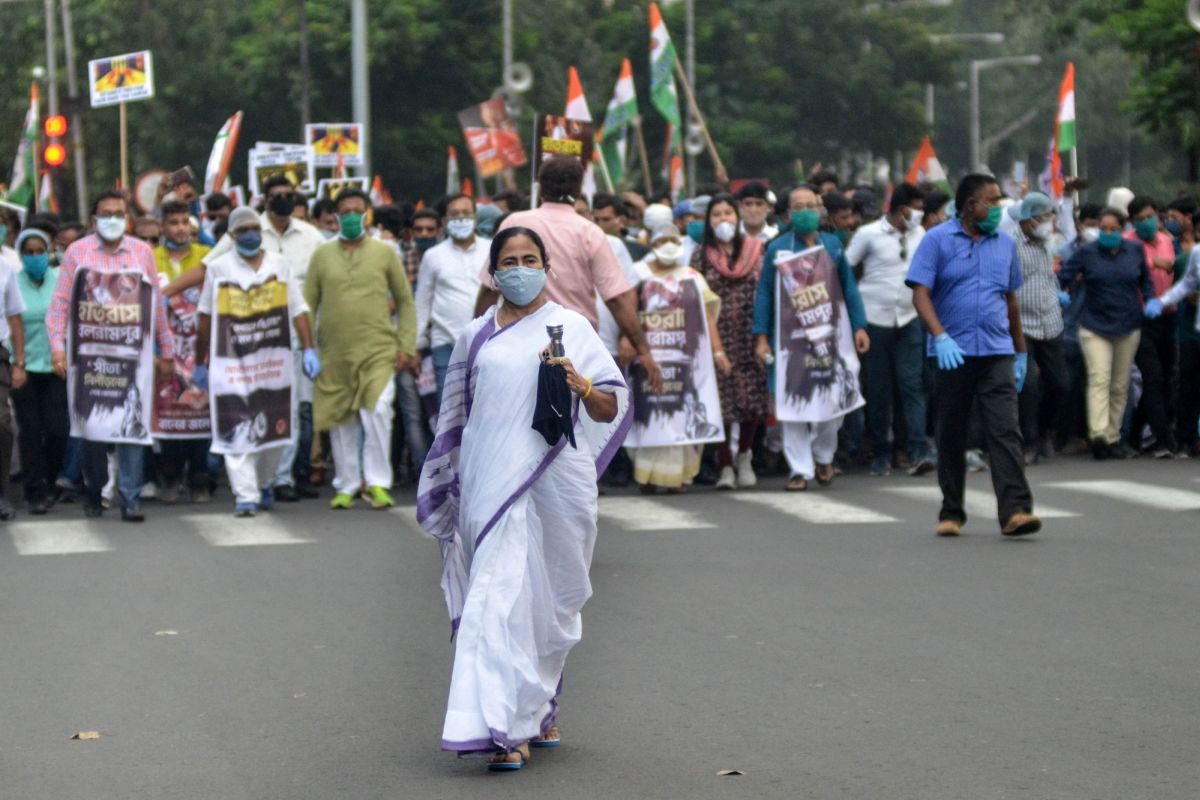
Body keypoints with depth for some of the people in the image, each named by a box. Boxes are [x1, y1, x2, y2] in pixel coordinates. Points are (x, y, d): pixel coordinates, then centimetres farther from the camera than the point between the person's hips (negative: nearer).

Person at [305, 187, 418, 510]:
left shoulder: (385, 253, 6)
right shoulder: (322, 255, 9)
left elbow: (405, 302, 9)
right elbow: (308, 305, 10)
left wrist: (407, 347, 1)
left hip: (378, 350, -2)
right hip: (334, 353, 2)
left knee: (377, 411, -19)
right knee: (341, 423, 7)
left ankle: (377, 483, -9)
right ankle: (346, 486, 19)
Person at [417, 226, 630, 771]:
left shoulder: (571, 327, 6)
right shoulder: (476, 335, 12)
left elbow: (611, 407, 0)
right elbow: (456, 414, 21)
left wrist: (582, 386, -21)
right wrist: (454, 482, 20)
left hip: (555, 477, 0)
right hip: (492, 482, 0)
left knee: (550, 596, 8)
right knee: (499, 594, -9)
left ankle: (540, 709, 29)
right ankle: (505, 729, -12)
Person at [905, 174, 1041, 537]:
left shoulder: (1005, 244, 13)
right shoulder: (937, 240, 0)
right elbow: (920, 294, -7)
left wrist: (1021, 352, 20)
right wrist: (940, 337, -21)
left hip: (997, 353, 2)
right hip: (953, 353, -2)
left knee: (1005, 431, -10)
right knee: (951, 436, 6)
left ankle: (1015, 510, -17)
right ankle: (951, 513, 17)